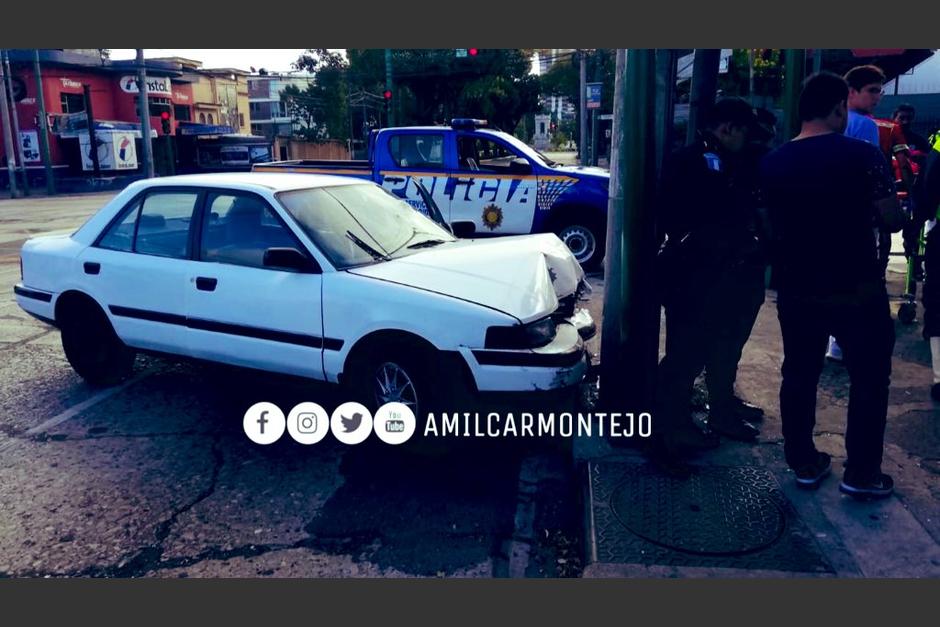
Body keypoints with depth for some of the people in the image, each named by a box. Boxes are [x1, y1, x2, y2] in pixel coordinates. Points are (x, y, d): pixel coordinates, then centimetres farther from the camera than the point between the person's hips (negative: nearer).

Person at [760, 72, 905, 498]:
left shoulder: (772, 163, 0)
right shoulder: (864, 156, -12)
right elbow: (892, 221, -8)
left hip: (796, 289, 4)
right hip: (857, 289, -3)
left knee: (799, 376, 14)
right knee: (869, 378, 11)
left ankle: (804, 463, 22)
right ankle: (861, 473, 17)